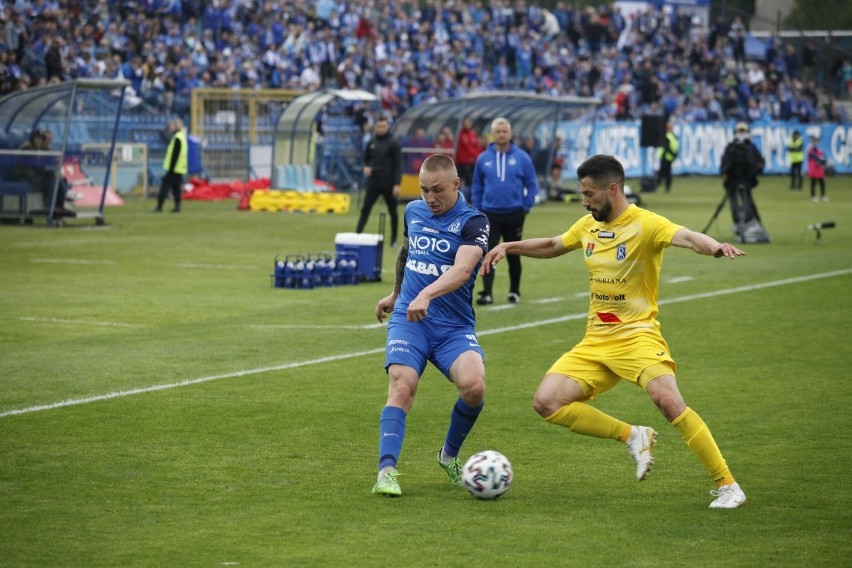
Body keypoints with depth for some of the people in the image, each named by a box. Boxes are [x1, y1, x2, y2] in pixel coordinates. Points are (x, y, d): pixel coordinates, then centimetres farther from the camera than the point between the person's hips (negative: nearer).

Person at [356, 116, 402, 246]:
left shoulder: (393, 144, -5)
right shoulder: (371, 143, 8)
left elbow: (398, 164, -9)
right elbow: (366, 159, 19)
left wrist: (397, 184, -17)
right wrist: (366, 167, -5)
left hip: (388, 184, -4)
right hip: (373, 183, 4)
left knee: (393, 211, 7)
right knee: (365, 209, -5)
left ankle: (394, 239, 17)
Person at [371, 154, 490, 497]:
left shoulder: (473, 222, -7)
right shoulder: (413, 211, 9)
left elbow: (462, 269, -26)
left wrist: (426, 295, -42)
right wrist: (396, 294, 41)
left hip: (455, 327, -3)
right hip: (407, 320, 3)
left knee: (474, 386, -25)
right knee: (402, 387, -22)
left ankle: (449, 455, 3)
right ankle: (386, 471, -26)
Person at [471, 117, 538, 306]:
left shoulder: (522, 157, -3)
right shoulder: (483, 159, 2)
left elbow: (531, 184, 2)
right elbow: (477, 187, 10)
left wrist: (526, 207, -3)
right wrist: (477, 210, 5)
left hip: (514, 214, -1)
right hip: (490, 214, 1)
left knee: (513, 255, 10)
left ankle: (514, 292, 23)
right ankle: (487, 293, -10)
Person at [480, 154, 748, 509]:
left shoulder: (644, 224, -12)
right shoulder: (588, 226, 10)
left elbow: (685, 237, -32)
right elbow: (551, 246, 29)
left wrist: (714, 247, -53)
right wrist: (508, 247, 16)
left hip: (636, 335, -7)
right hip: (595, 342, 7)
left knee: (668, 400, -29)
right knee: (546, 402, -9)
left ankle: (727, 485, -18)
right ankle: (632, 436, 4)